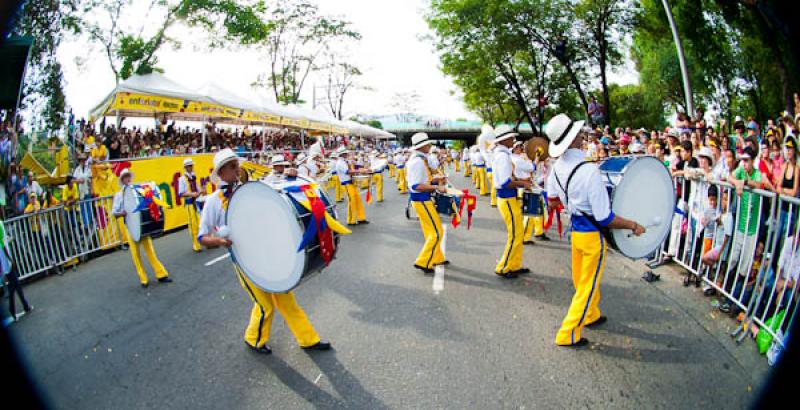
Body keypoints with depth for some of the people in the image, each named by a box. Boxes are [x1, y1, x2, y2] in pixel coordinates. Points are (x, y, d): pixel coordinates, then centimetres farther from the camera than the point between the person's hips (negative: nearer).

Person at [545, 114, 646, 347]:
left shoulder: (557, 167, -6)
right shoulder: (589, 170, -28)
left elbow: (552, 199, 13)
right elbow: (605, 219, -25)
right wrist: (633, 226, -11)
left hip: (575, 229, 7)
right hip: (593, 234, -7)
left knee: (581, 280, 24)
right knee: (588, 285, 8)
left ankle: (591, 315, 47)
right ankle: (568, 334, 16)